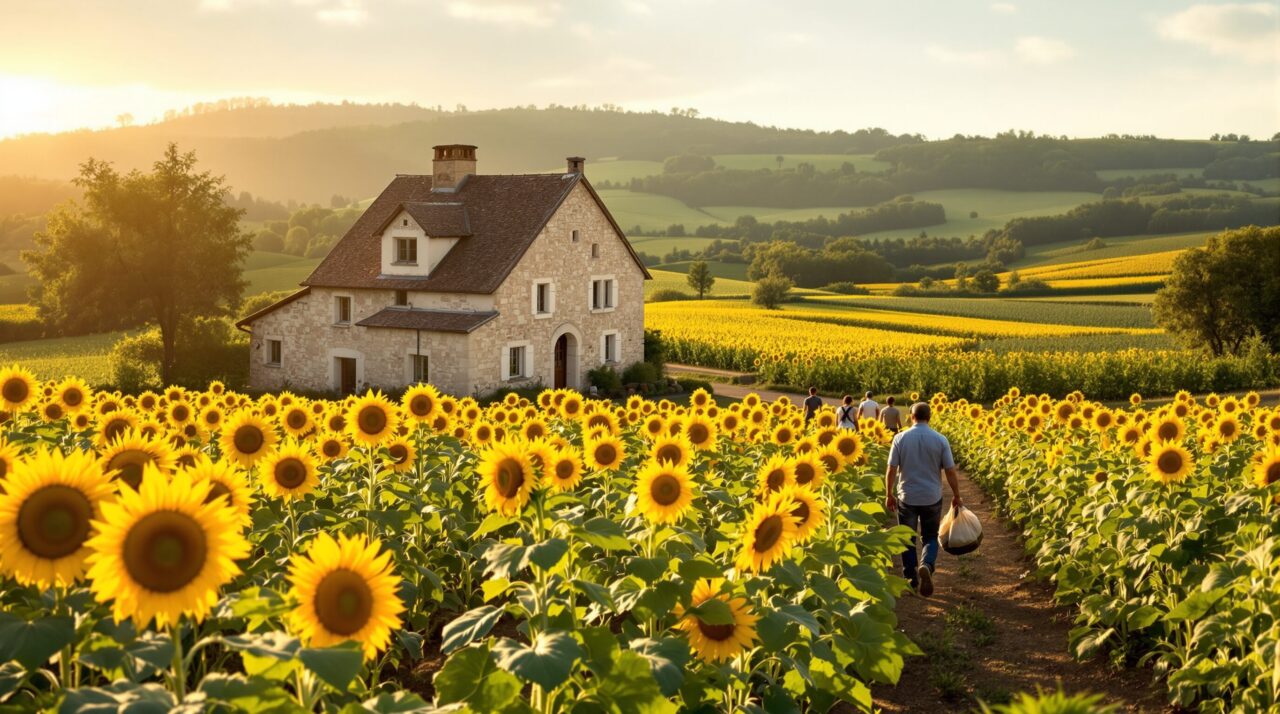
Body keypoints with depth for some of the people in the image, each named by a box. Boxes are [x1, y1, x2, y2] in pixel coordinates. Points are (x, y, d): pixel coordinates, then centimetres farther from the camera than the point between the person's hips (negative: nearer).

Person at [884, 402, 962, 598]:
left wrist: (889, 495, 6)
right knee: (930, 537, 14)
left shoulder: (900, 438, -7)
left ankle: (912, 580, 17)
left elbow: (891, 470, -6)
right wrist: (956, 495, 10)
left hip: (907, 497, -1)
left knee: (908, 539, 13)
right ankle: (927, 566, -14)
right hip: (932, 498, 1)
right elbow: (950, 471, -3)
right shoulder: (940, 440, -6)